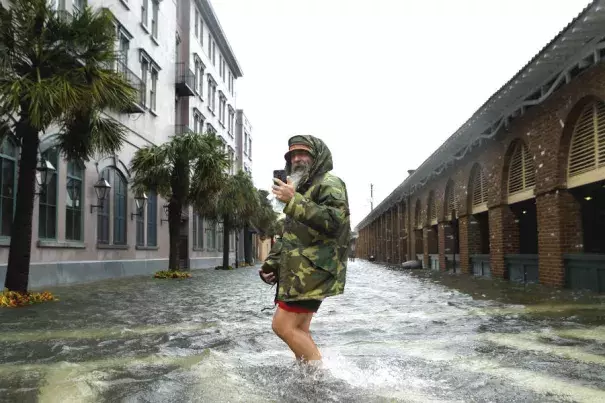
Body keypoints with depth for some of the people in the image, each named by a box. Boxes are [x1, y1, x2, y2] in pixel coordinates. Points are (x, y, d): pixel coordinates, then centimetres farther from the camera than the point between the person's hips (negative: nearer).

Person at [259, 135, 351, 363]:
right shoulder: (301, 190, 26)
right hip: (298, 273, 10)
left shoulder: (329, 184, -3)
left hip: (314, 269, -9)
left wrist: (294, 201, -22)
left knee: (284, 326, -14)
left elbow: (335, 221, -22)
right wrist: (271, 263, 14)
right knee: (299, 331, 9)